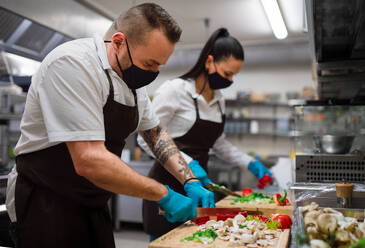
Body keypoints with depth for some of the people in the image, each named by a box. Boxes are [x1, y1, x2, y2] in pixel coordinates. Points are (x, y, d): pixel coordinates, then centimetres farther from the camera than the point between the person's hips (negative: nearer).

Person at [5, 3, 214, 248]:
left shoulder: (133, 78, 2)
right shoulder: (73, 63, -26)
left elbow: (155, 133, 12)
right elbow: (89, 161, -32)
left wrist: (191, 182, 0)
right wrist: (164, 195, -23)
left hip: (94, 205, 8)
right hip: (46, 207, -7)